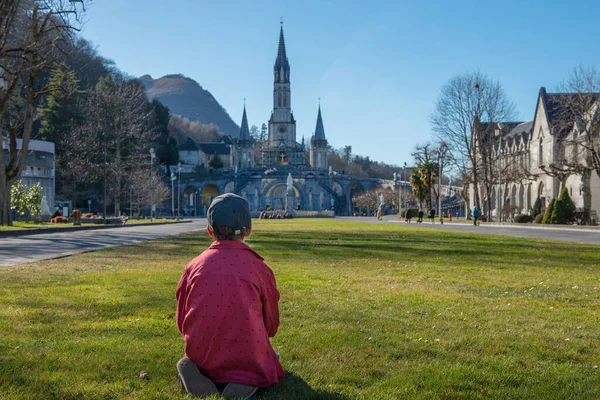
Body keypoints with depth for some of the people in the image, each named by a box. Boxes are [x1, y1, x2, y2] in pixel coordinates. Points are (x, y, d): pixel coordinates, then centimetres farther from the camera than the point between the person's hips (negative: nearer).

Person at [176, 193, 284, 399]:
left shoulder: (193, 267, -1)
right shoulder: (260, 268, -5)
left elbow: (182, 322, 7)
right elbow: (271, 325, 5)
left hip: (202, 358, 2)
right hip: (247, 358, -2)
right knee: (272, 358, 32)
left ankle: (196, 374, 0)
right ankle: (245, 380, -3)